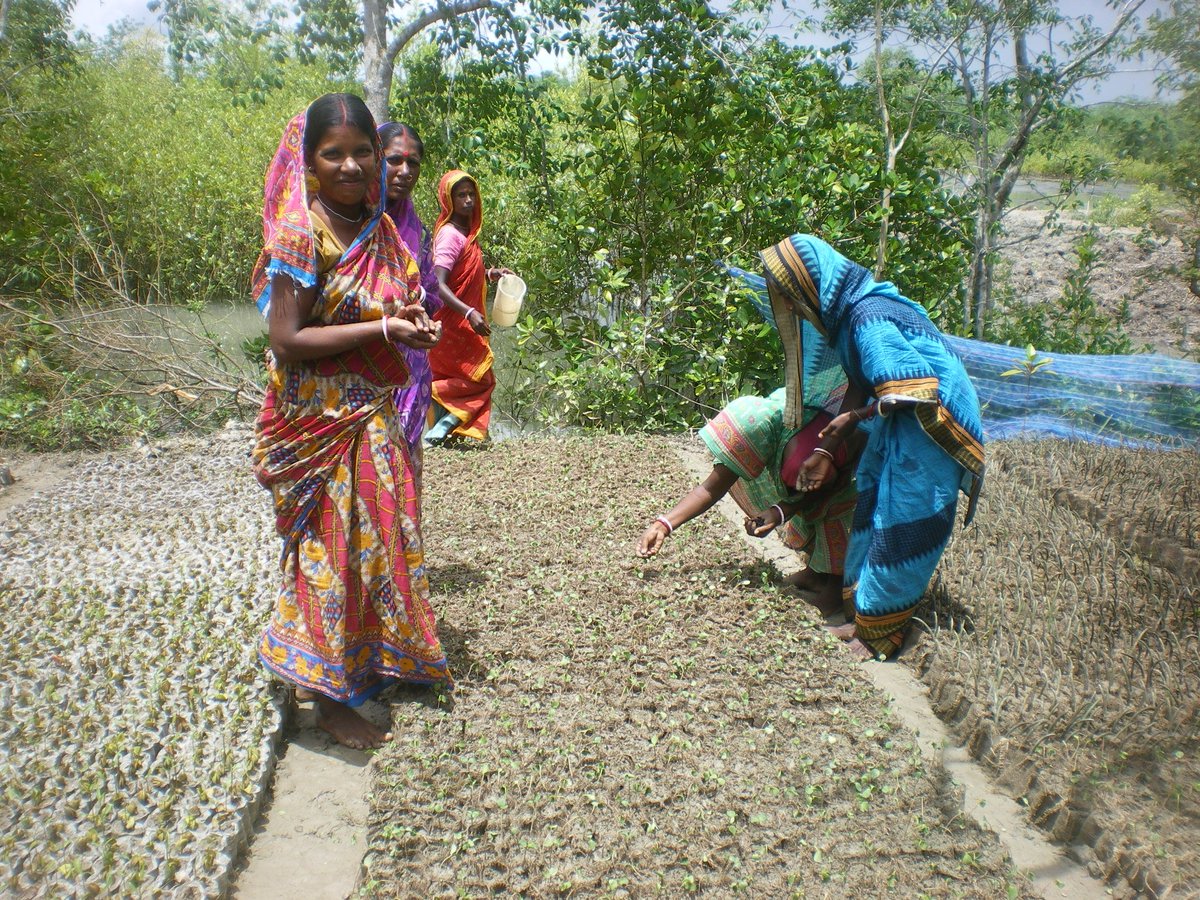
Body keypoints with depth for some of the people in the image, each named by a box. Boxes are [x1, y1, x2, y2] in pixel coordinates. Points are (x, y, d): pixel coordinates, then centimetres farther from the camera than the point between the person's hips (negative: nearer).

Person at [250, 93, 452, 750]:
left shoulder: (379, 228, 7)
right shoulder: (303, 235, -16)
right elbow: (286, 340, -20)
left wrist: (411, 323, -3)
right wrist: (382, 328, -22)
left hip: (375, 416, 8)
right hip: (324, 424, -8)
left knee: (379, 541, 17)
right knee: (335, 551, 2)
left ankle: (374, 663, 38)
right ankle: (330, 697, 19)